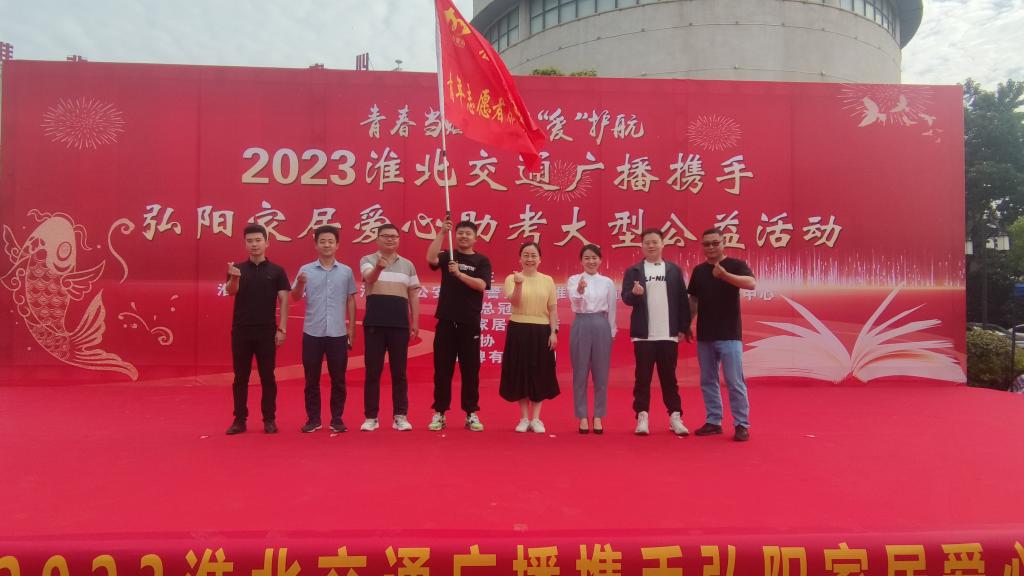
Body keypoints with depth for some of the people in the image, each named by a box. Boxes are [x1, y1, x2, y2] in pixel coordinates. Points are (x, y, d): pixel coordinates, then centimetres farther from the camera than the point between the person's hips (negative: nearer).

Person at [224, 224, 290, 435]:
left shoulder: (276, 271, 2)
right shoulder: (237, 268, 5)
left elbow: (284, 301, 0)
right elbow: (230, 291, -11)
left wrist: (282, 329, -8)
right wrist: (233, 278, -33)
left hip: (267, 332, -1)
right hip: (241, 331, 1)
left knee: (267, 377, 4)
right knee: (240, 378, 6)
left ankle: (269, 419, 12)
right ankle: (239, 419, 14)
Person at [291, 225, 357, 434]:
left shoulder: (346, 271, 5)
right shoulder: (306, 270, 4)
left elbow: (350, 300, 9)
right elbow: (295, 298, 1)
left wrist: (352, 327, 5)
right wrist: (300, 284, -19)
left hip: (338, 333, 0)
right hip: (312, 333, 0)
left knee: (338, 379, 5)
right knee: (311, 379, 6)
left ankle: (337, 419, 15)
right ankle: (313, 419, 17)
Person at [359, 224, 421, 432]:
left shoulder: (408, 265, 12)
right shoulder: (368, 260, 4)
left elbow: (414, 295, 14)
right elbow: (369, 278, -19)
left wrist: (415, 323, 7)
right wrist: (379, 267, -42)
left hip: (400, 325, 2)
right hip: (374, 324, -2)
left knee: (399, 372, 6)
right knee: (373, 372, 3)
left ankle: (400, 416, 12)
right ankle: (371, 417, 11)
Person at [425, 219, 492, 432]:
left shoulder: (482, 261, 5)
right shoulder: (448, 256, 8)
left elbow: (481, 285, -11)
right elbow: (431, 258, -14)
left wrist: (459, 273, -22)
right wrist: (442, 232, -17)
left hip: (470, 323, -1)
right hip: (446, 321, 1)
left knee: (470, 370, 4)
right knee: (442, 369, 4)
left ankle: (471, 414, 13)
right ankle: (439, 413, 12)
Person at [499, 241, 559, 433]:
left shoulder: (547, 280, 6)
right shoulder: (512, 278, 0)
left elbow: (552, 309, 6)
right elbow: (514, 301, -16)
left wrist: (554, 332, -2)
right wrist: (518, 284, -31)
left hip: (541, 331, 2)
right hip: (519, 330, -2)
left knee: (540, 374, 4)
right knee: (520, 373, 3)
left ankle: (536, 418, 15)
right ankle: (524, 418, 16)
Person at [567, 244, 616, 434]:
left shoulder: (607, 282, 6)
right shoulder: (573, 280, 0)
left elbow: (611, 310, 9)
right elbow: (575, 304, -17)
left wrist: (611, 332, 8)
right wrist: (580, 291, -38)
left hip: (601, 326, 1)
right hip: (581, 326, -1)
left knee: (601, 374, 6)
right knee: (580, 374, 4)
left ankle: (598, 417, 17)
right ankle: (583, 417, 14)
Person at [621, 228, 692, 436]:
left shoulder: (674, 270, 7)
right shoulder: (633, 271, 4)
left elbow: (682, 300, 5)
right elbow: (626, 298, -4)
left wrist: (684, 328, 0)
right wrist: (634, 292, -26)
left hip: (669, 335, 1)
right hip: (643, 335, -1)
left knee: (669, 377, 7)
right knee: (643, 377, 4)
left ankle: (675, 416, 14)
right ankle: (642, 417, 10)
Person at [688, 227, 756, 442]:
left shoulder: (736, 265, -4)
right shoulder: (698, 270, 9)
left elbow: (751, 283, -23)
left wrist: (725, 274, -37)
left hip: (729, 335, -5)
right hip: (704, 336, 5)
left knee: (735, 382, -3)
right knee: (707, 381, 10)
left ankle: (742, 425, 6)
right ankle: (713, 422, 19)